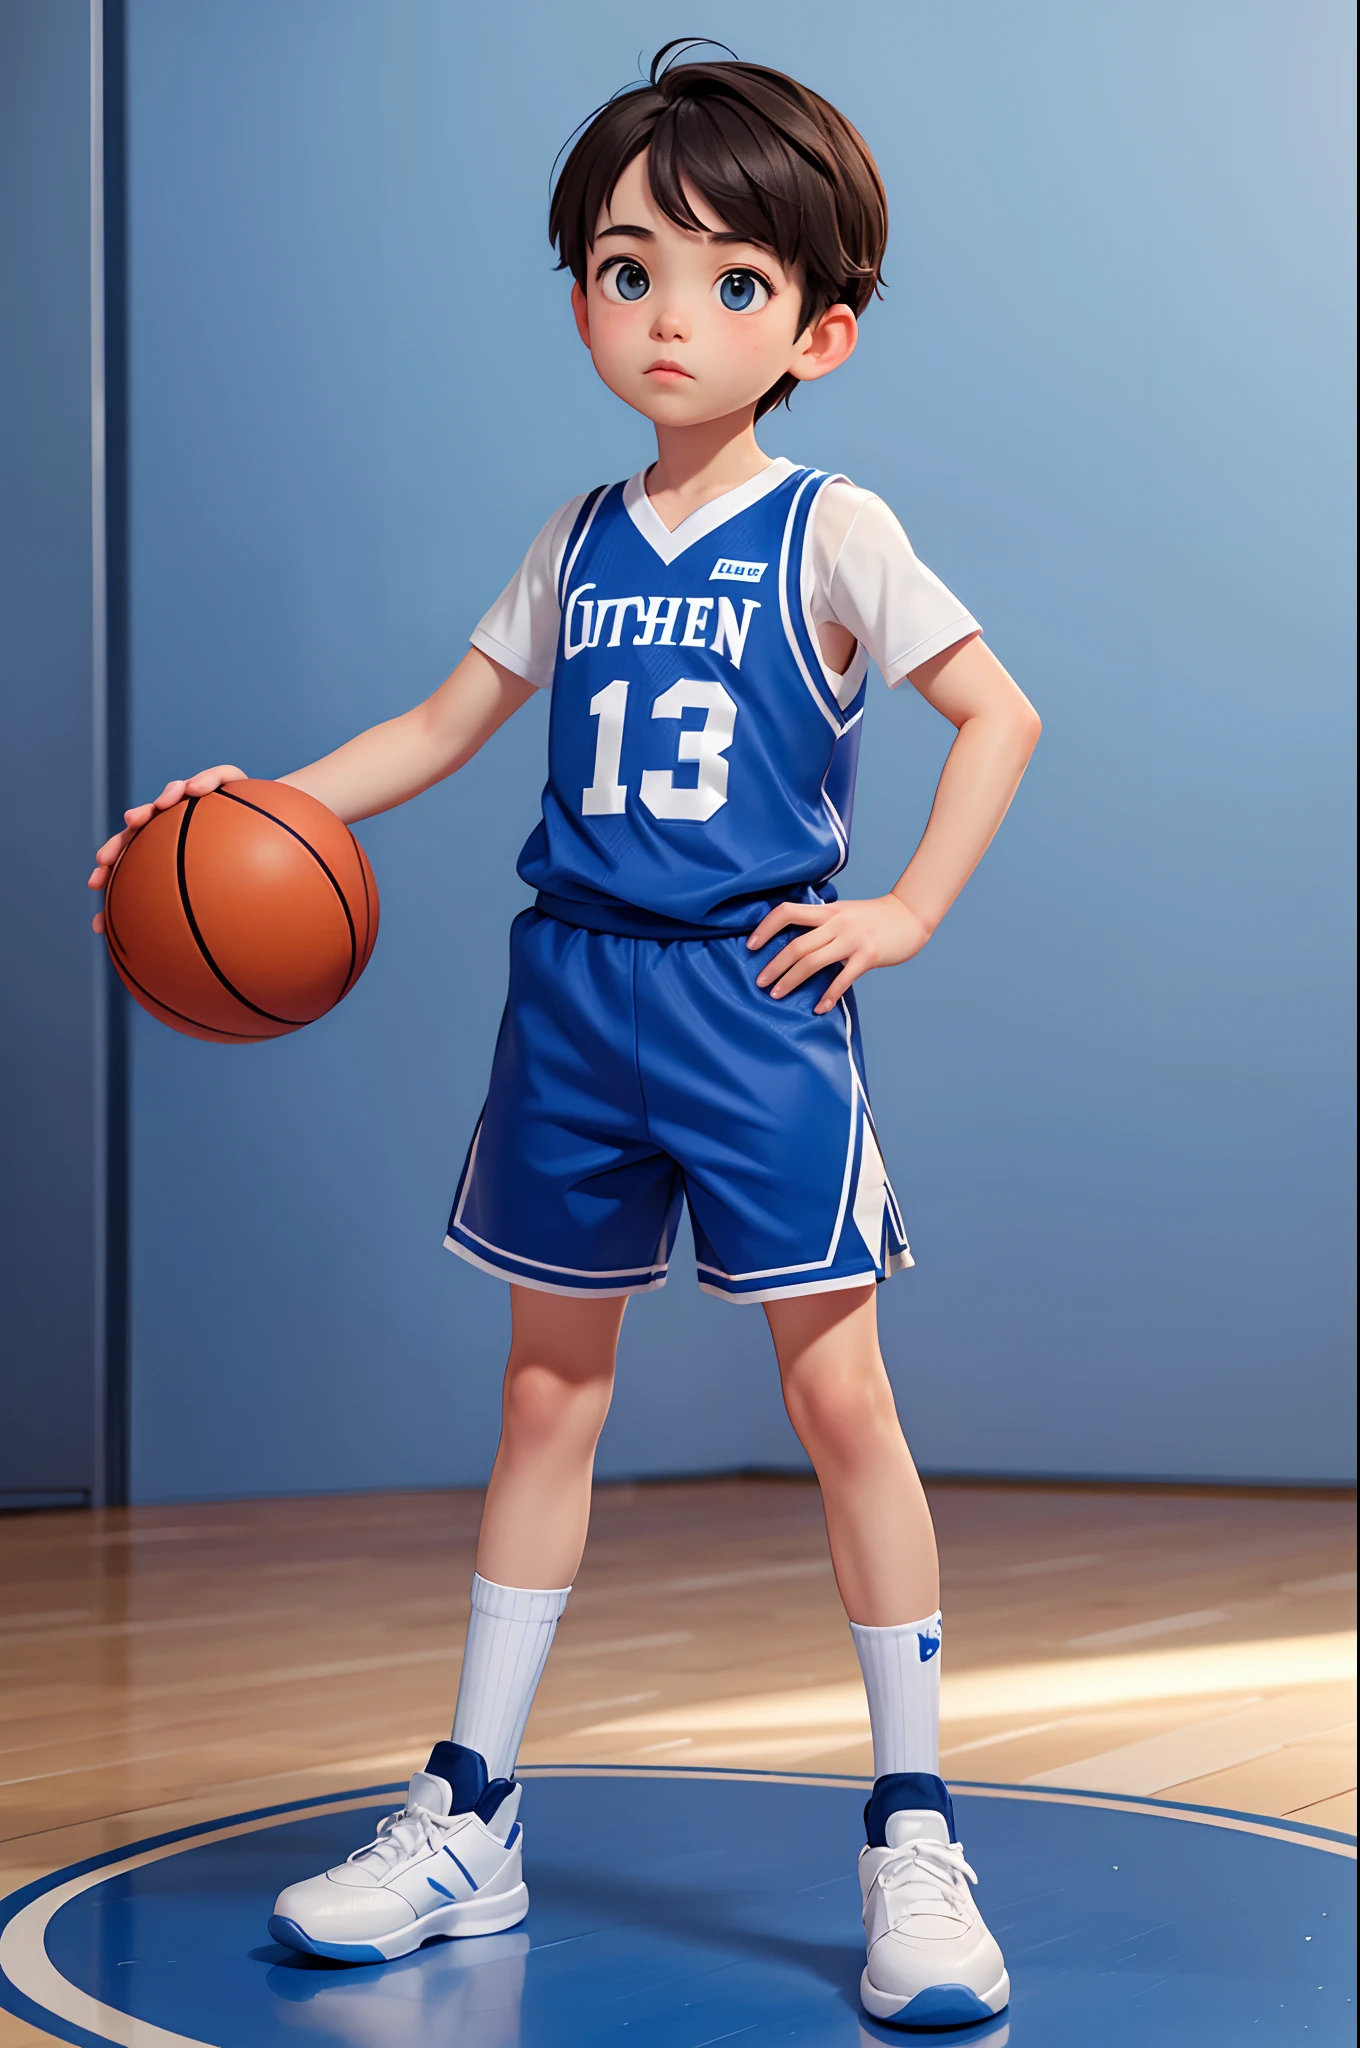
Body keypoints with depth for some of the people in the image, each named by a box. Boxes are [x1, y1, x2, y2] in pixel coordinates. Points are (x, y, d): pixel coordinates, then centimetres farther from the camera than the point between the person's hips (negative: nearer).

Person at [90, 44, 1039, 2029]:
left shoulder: (830, 532, -3)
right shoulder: (577, 544, 11)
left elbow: (1000, 711, -2)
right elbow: (443, 730, 17)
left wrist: (903, 913, -9)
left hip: (757, 997, -5)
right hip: (574, 994, 5)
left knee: (836, 1387, -5)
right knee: (549, 1389, 11)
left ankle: (914, 1837, 8)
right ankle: (468, 1815, 21)